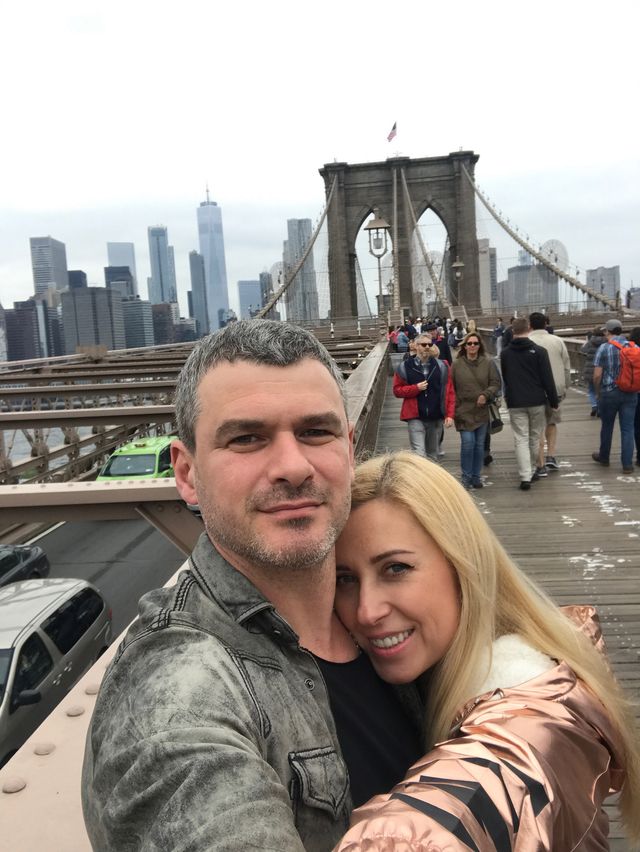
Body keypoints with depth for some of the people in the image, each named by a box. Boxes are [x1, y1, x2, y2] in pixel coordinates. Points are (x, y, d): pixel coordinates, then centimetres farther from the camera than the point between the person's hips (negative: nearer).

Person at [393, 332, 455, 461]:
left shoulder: (441, 366, 5)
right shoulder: (406, 367, -1)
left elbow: (449, 392, 4)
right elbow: (397, 390, 2)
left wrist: (449, 415, -4)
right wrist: (416, 388, -13)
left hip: (436, 417, 3)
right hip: (415, 418, -3)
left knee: (432, 453, 16)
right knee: (419, 454, -13)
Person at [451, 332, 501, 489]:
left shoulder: (488, 363, 3)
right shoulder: (456, 364, 1)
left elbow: (496, 383, 3)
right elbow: (450, 388, 4)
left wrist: (486, 395, -15)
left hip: (482, 410, 2)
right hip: (464, 411, -2)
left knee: (479, 444, 7)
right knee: (467, 443, -9)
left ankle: (476, 476, 21)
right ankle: (466, 477, 5)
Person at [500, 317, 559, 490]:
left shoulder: (505, 354, 3)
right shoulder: (539, 351, -6)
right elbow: (548, 379, -6)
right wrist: (554, 401, 2)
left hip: (515, 403, 1)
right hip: (537, 401, 0)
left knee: (521, 440, 0)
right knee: (535, 438, 15)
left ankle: (525, 477, -10)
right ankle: (531, 471, 26)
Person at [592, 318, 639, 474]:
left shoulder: (604, 348, -8)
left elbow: (597, 375, -11)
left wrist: (598, 391, 3)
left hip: (609, 393, -2)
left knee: (607, 427, 14)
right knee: (627, 429, 4)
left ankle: (604, 457, 30)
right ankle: (627, 464, 3)